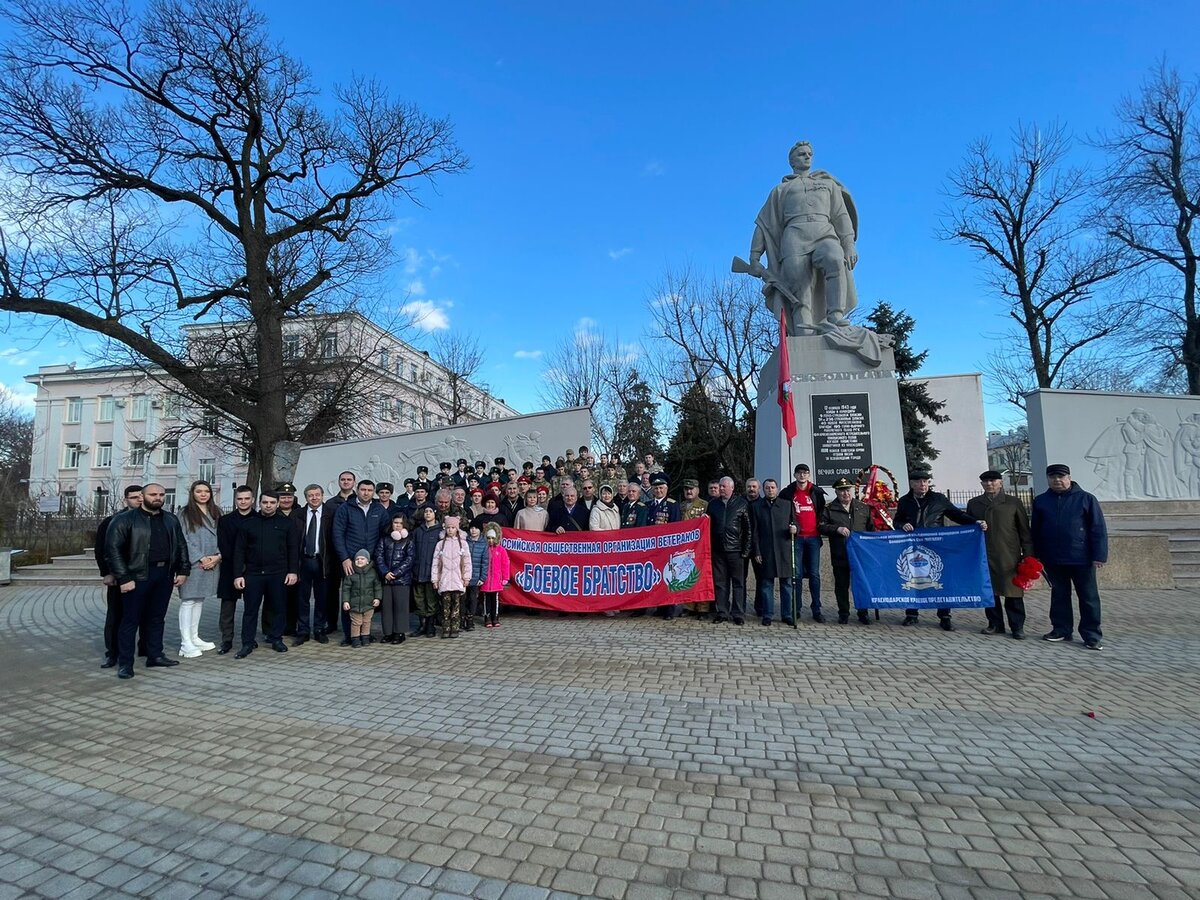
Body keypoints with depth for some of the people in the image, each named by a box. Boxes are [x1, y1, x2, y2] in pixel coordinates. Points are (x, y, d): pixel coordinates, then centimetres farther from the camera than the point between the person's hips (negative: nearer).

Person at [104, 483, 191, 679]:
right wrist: (124, 578, -15)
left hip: (165, 575, 5)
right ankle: (125, 663, 12)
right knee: (131, 620, 2)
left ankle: (155, 656, 23)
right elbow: (113, 549, -10)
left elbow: (181, 546, 17)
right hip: (138, 576, -5)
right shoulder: (125, 519, -5)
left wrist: (183, 570, 8)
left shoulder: (171, 520, 12)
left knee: (157, 618, 13)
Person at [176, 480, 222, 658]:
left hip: (212, 562, 5)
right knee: (188, 600, -5)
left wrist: (217, 556, -5)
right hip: (192, 562, -5)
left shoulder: (216, 512, 12)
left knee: (199, 600, 12)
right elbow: (183, 539, -7)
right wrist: (201, 558, -12)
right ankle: (186, 643, -4)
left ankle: (194, 638, 19)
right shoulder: (185, 513, -1)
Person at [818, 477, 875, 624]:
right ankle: (843, 613, 18)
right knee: (841, 586, 6)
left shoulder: (864, 507, 11)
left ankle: (863, 613, 21)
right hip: (840, 555, -1)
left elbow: (871, 528, 16)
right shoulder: (829, 509, 3)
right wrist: (837, 529, -16)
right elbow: (821, 527, -3)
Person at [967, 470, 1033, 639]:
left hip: (1009, 556, -2)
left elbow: (1025, 530, 4)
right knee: (989, 591, 6)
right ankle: (995, 624, 17)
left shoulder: (1013, 503, 4)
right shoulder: (974, 503, 10)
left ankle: (1017, 627, 11)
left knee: (1013, 591, 1)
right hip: (984, 555, 2)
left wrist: (1028, 555, -1)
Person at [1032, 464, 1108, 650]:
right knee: (1059, 596, 12)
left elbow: (1098, 529, -5)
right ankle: (1061, 630, 22)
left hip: (1081, 558, -3)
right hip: (1053, 559, 3)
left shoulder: (1086, 499, -2)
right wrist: (1035, 556, 8)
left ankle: (1092, 636, 12)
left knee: (1089, 598, 5)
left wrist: (1099, 555, -10)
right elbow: (1035, 530, 10)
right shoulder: (1040, 501, 6)